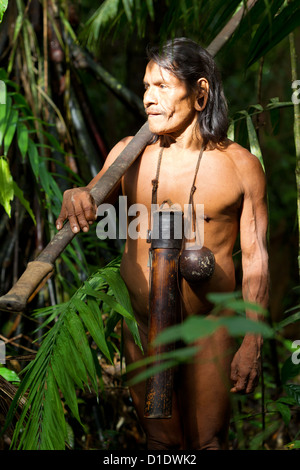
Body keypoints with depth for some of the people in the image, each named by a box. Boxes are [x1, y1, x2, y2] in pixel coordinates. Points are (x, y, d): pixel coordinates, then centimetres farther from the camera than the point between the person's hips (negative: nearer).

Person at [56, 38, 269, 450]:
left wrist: (253, 342, -6)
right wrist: (76, 200, -30)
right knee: (160, 439, 13)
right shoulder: (129, 153, 1)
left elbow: (255, 259, -4)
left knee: (207, 440, 6)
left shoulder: (241, 165, -6)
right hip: (140, 326, 3)